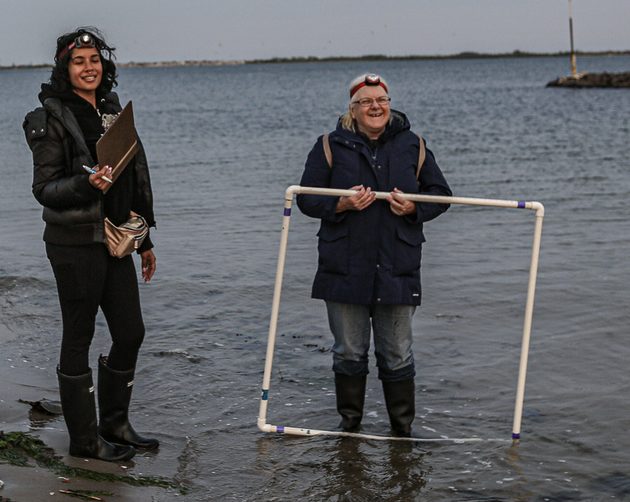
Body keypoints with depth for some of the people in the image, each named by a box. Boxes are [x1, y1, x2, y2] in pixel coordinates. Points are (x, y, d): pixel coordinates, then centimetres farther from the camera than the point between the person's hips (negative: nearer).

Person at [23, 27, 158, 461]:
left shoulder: (112, 110, 13)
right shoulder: (52, 119, -9)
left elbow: (134, 181, 17)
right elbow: (44, 190, -12)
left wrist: (144, 239, 19)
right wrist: (86, 184, -30)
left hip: (115, 242, 7)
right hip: (76, 244, -7)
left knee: (131, 332, 11)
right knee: (79, 337, 2)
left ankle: (115, 424, 27)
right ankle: (84, 439, 13)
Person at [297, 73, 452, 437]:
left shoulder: (412, 146, 7)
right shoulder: (331, 146, 3)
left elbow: (440, 195, 12)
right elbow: (307, 199, 2)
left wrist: (413, 208, -8)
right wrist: (343, 204, -15)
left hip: (397, 269, 1)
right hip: (345, 267, 0)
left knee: (398, 354, 7)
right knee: (349, 353, 8)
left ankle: (403, 427, 19)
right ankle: (349, 422, 23)